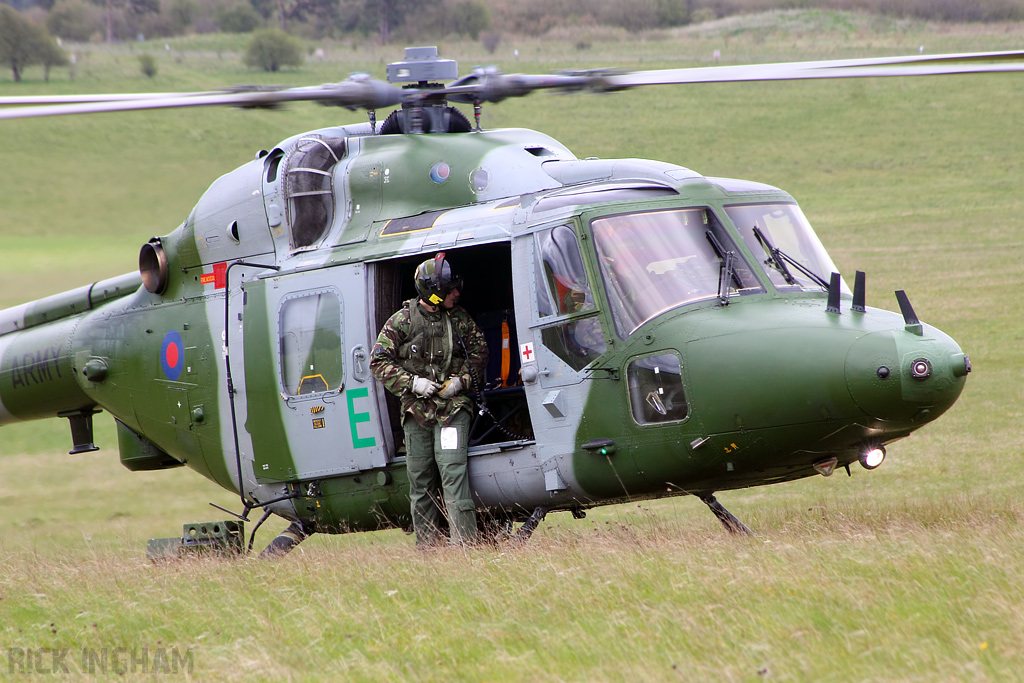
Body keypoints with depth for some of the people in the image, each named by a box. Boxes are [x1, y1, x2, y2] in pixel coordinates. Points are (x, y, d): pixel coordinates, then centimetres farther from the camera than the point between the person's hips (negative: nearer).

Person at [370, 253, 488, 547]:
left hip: (452, 408, 0)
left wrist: (462, 380, -4)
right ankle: (427, 548, 12)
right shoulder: (402, 321, -2)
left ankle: (464, 544, -19)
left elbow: (479, 351, 14)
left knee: (453, 471, -14)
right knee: (420, 480, 4)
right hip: (416, 411, 0)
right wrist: (412, 383, -12)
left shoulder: (459, 318, 5)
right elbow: (379, 362, 0)